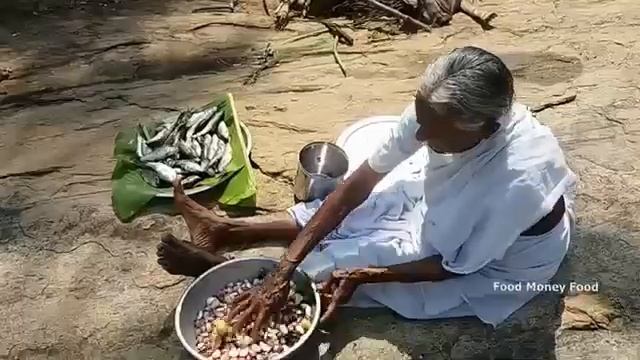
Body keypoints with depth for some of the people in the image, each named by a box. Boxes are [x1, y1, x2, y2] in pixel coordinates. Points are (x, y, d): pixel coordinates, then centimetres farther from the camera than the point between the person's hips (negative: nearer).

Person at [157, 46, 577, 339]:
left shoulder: (518, 181, -43)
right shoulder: (437, 111, -28)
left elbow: (456, 266, -27)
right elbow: (360, 181, -26)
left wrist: (364, 275, -27)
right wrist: (285, 268, -28)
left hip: (501, 262, -5)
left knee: (350, 257, -10)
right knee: (353, 210, 0)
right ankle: (228, 229, 14)